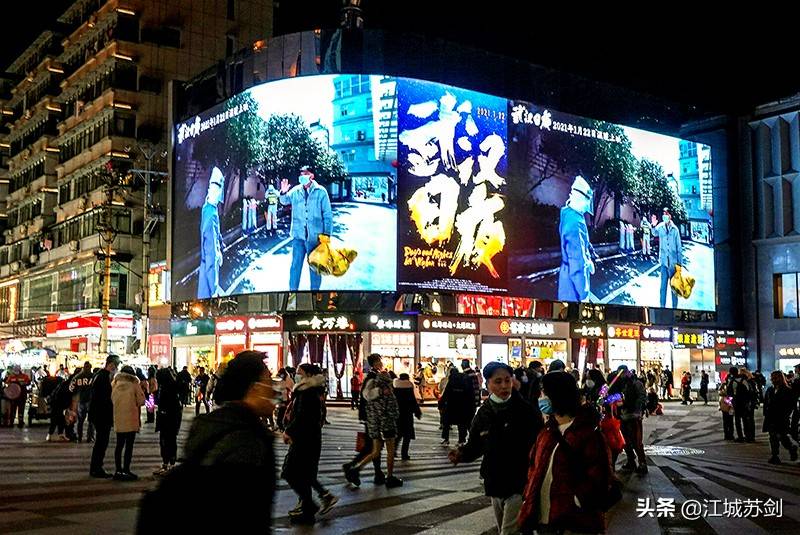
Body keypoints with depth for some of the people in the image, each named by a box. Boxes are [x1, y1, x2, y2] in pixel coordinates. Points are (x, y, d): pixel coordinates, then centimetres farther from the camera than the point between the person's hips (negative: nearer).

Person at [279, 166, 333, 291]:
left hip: (315, 237, -2)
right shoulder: (296, 191, 4)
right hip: (298, 235, 2)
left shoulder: (321, 192, -4)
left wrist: (327, 233, -9)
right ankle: (292, 290, 18)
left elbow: (328, 215, -3)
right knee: (295, 265, 8)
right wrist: (283, 193, -4)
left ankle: (315, 290, 21)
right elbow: (285, 201, 20)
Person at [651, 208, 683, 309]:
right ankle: (662, 306, 12)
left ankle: (675, 307, 16)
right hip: (664, 261, 1)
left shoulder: (675, 229, -3)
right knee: (663, 285, 5)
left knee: (673, 285, 7)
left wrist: (680, 262, 0)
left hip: (673, 262, -1)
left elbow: (679, 247, 1)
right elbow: (655, 233, -15)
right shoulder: (660, 227, 1)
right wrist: (653, 226, -36)